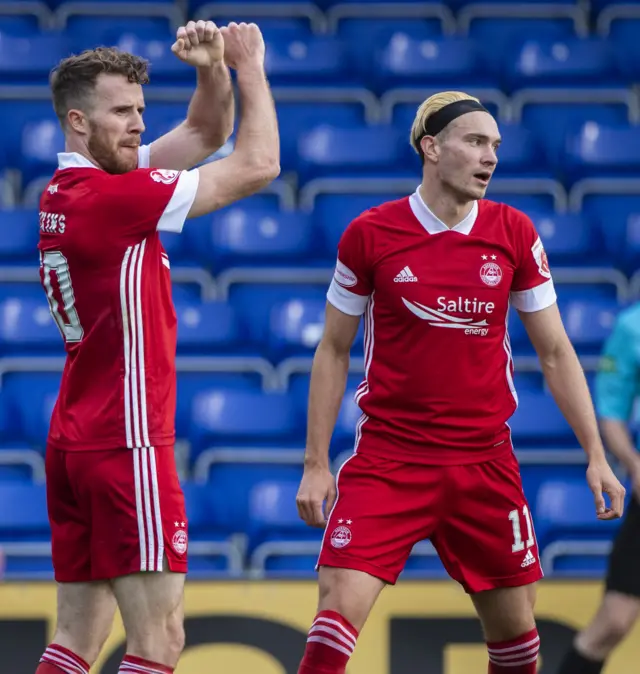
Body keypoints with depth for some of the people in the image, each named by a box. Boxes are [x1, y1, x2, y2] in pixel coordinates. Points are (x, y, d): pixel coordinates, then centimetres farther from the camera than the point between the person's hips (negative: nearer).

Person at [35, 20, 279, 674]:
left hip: (73, 443, 10)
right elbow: (258, 165, -10)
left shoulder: (69, 190, 11)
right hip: (125, 446, -10)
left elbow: (205, 133, 19)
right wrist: (251, 68, 0)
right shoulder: (110, 196, -15)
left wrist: (213, 70, 2)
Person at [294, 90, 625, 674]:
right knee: (338, 612, -15)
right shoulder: (369, 235, -4)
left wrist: (596, 456, 2)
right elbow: (333, 352, 4)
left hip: (486, 464, 3)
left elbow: (555, 352, 7)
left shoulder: (515, 233, 1)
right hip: (387, 460, -2)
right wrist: (316, 465, 0)